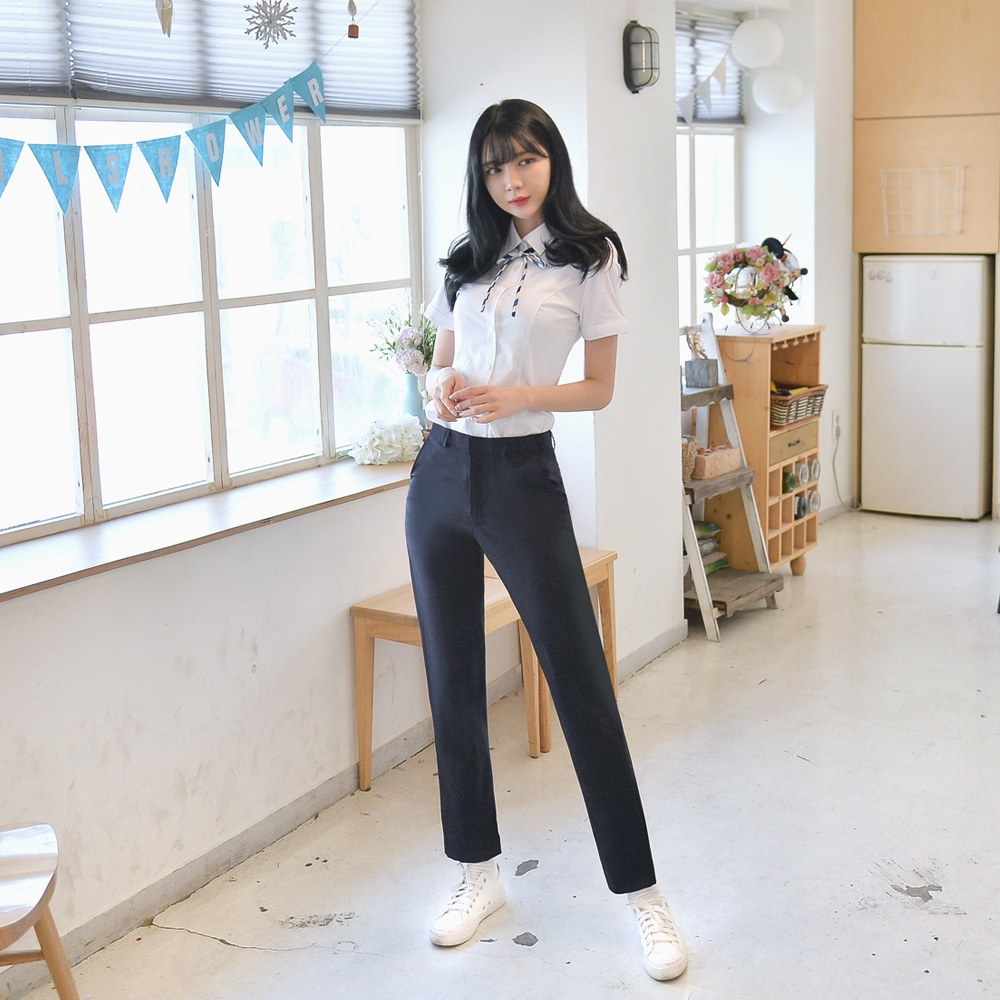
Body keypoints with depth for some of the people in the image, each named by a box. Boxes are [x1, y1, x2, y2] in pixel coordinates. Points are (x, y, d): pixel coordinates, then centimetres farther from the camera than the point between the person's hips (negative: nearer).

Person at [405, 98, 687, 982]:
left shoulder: (590, 258, -2)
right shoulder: (468, 259, 11)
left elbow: (600, 387, 0)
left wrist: (518, 395, -16)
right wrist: (442, 387, -7)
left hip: (523, 477, -5)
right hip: (442, 474, 5)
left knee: (581, 684, -4)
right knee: (453, 681, 9)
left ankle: (642, 893, 8)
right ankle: (479, 871, 25)